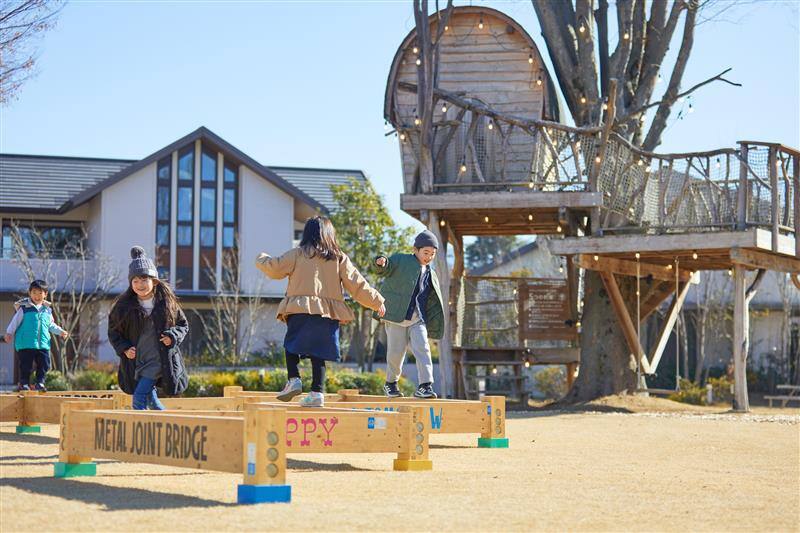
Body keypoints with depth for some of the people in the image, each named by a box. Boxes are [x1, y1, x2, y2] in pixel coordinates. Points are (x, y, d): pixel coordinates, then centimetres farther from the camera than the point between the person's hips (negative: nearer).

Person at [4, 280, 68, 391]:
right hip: (26, 344, -4)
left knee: (44, 364, 3)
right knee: (26, 365, -1)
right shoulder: (24, 308, -4)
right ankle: (24, 383, 12)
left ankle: (40, 382, 15)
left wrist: (60, 332, 11)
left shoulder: (47, 309, 10)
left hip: (43, 343, 4)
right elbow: (15, 321, 0)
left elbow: (51, 325, 20)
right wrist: (9, 333, -5)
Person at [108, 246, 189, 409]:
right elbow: (113, 331, 7)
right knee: (150, 399, 10)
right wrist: (123, 348, -9)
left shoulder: (167, 302, -4)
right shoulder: (124, 305, -3)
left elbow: (183, 324, 7)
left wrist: (173, 336, -13)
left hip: (159, 359, -3)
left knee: (139, 398, -16)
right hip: (136, 360, 3)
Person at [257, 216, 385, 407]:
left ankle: (294, 380, -5)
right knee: (318, 353, 7)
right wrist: (376, 301, 18)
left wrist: (262, 259, 27)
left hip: (300, 310, -2)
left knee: (291, 345, 13)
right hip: (328, 313, 2)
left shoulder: (297, 254, 2)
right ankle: (317, 392, 1)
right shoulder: (339, 258, 8)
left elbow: (274, 268, 5)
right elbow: (357, 284, 9)